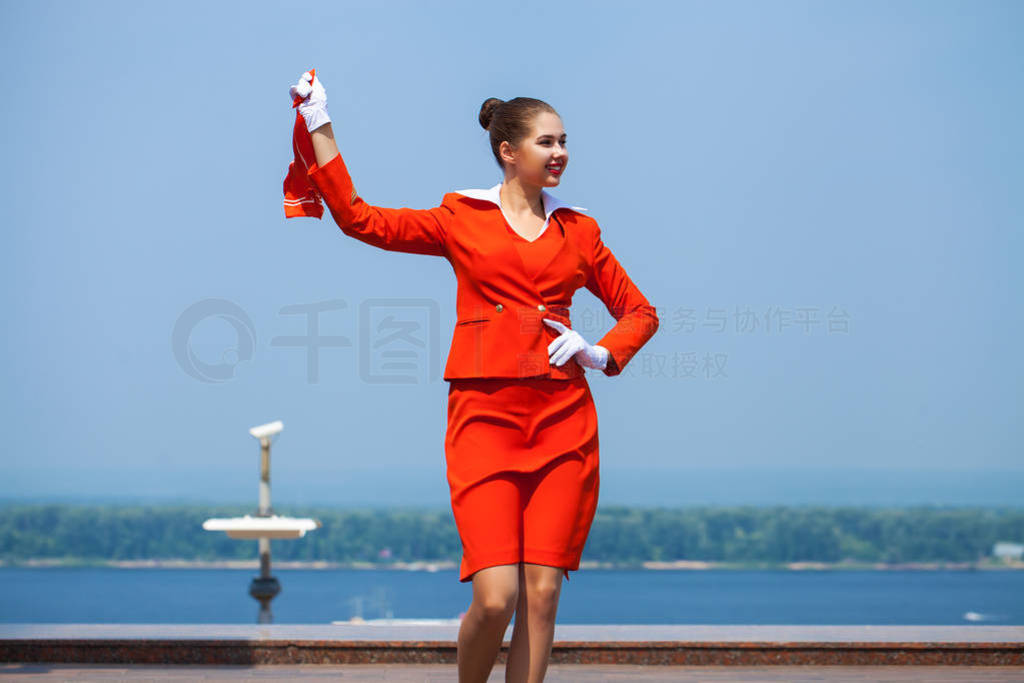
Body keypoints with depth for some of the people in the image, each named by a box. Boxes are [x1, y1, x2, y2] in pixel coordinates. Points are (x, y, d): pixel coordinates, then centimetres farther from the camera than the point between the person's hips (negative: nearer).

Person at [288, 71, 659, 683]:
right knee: (495, 599, -12)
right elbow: (358, 217, 7)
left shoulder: (578, 231, 15)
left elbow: (640, 311, 22)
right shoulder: (461, 219, 9)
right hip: (486, 413, -3)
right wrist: (321, 127, 6)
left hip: (563, 417, 3)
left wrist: (601, 354, 3)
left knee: (542, 593, -1)